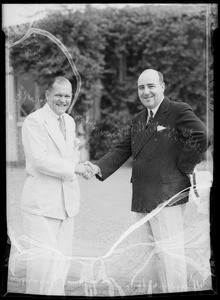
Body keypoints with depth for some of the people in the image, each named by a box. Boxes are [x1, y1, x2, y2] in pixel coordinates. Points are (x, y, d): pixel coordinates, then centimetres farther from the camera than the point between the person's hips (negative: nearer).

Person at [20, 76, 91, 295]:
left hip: (66, 201, 8)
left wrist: (75, 164, 9)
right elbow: (39, 159, -19)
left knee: (62, 259, 12)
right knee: (44, 259, -8)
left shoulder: (70, 122, 16)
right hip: (41, 202, -8)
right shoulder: (34, 121, -10)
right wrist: (73, 168, -16)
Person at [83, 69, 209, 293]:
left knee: (170, 254, -5)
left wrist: (183, 168, -13)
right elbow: (122, 150, 12)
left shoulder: (179, 111, -7)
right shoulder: (138, 120, 17)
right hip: (142, 198, 8)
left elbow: (200, 137, -21)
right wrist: (97, 167, -3)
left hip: (167, 195, -8)